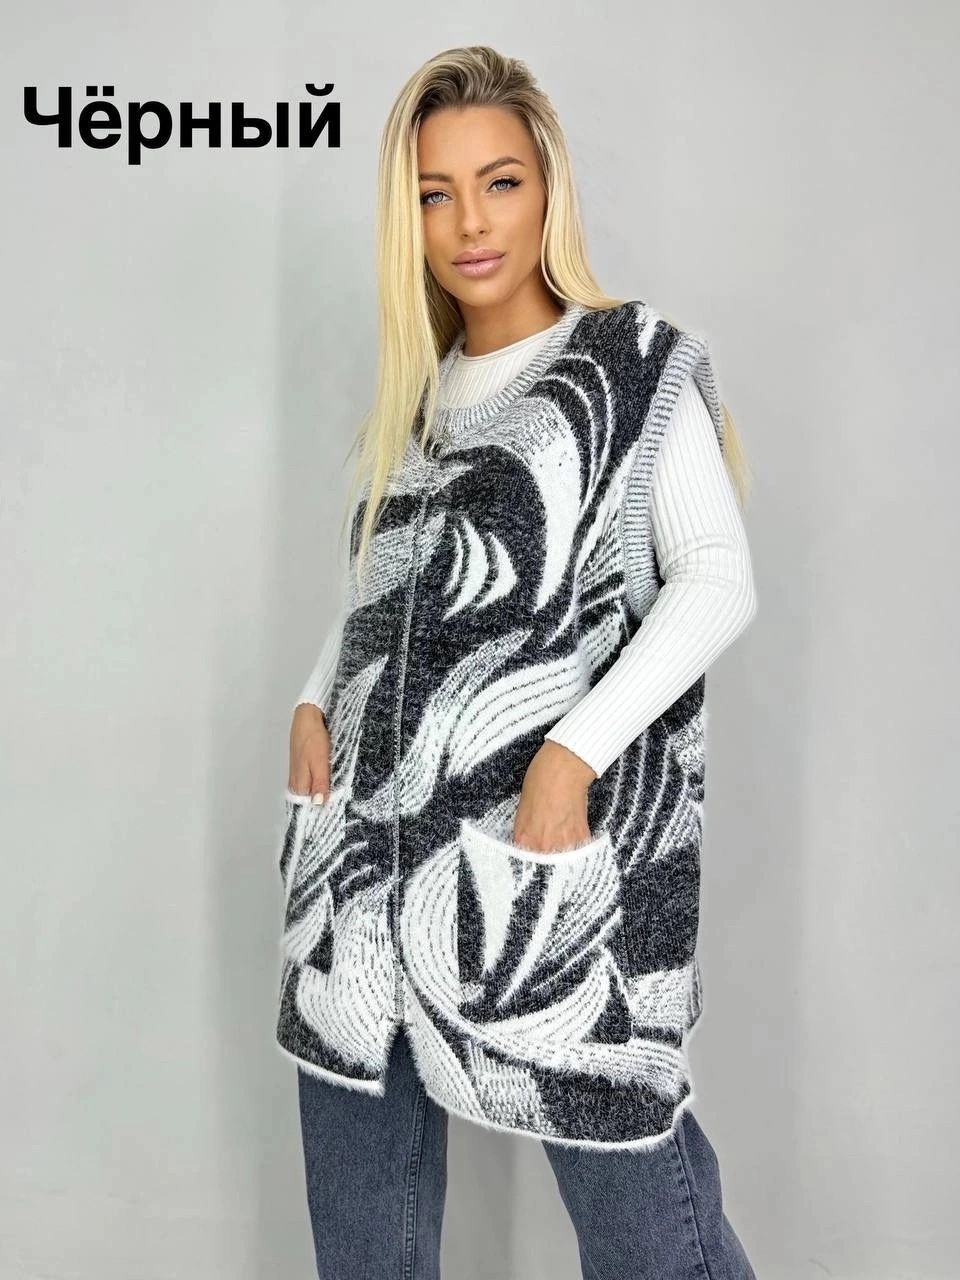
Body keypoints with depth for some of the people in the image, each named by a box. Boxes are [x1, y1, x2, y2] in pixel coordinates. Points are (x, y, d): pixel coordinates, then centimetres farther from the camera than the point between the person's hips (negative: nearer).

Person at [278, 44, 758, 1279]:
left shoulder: (636, 365, -1)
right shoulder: (417, 389, 15)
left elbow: (720, 581, -9)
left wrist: (575, 748, -19)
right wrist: (315, 700, 5)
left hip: (552, 823, -5)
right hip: (379, 823, 6)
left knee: (613, 1136, 0)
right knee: (357, 1151, 13)